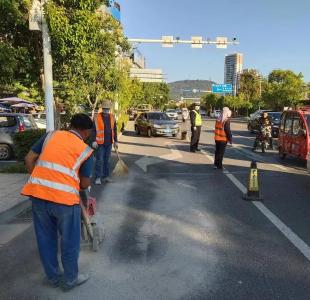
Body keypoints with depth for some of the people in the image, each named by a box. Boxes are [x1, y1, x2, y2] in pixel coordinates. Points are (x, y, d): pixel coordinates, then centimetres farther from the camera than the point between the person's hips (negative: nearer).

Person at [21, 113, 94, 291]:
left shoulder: (51, 135, 13)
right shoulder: (86, 150, 5)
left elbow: (29, 159, 11)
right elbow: (85, 184, 7)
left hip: (37, 194, 5)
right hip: (64, 197, -4)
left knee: (45, 238, 21)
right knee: (70, 241, 16)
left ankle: (53, 276, 39)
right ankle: (70, 279, 34)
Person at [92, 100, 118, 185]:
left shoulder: (112, 117, 6)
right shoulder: (97, 118, -7)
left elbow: (114, 130, 12)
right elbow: (93, 130, -6)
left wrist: (115, 141, 9)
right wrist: (94, 141, -14)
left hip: (109, 143, 4)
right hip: (100, 143, -4)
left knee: (107, 160, 13)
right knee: (99, 160, -2)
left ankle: (106, 176, 23)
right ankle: (98, 177, 7)